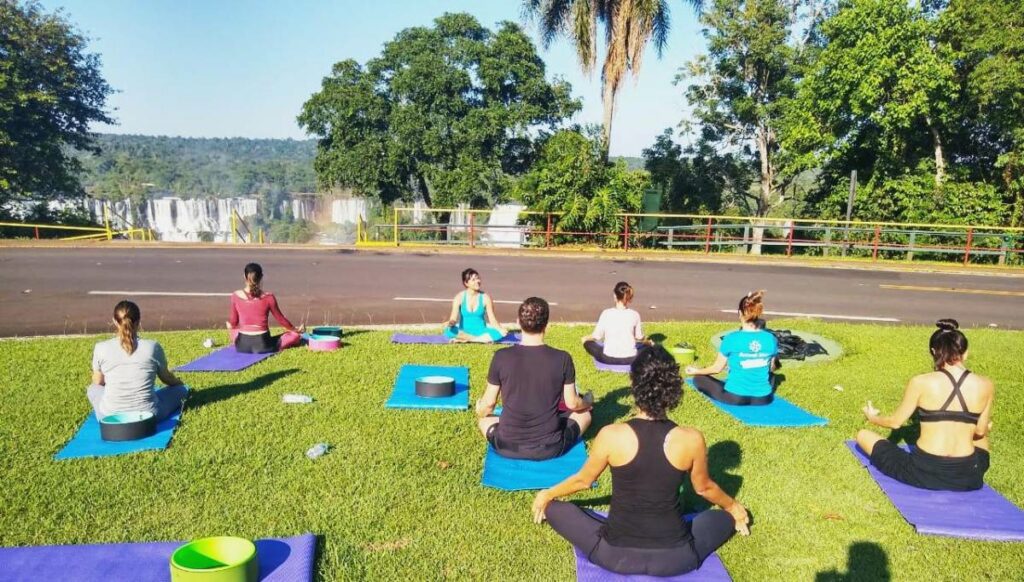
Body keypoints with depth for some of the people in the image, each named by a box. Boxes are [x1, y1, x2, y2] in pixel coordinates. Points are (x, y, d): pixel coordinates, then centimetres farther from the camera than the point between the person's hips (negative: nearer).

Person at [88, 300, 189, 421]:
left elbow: (98, 383, 13)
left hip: (110, 417, 1)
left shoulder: (101, 348, -5)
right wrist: (180, 383, 34)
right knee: (181, 388, 22)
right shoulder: (152, 347, -8)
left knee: (92, 389, 32)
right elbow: (166, 378, 11)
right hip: (147, 415, -1)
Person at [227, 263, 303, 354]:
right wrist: (295, 329, 20)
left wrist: (229, 324, 31)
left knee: (232, 327, 35)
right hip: (262, 344, -2)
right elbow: (280, 319, 2)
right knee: (296, 335, 13)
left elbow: (233, 323, 5)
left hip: (242, 345, 2)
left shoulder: (236, 296, -5)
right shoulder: (268, 297, -12)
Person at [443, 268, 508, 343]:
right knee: (449, 331, -33)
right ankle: (483, 339, -23)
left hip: (480, 332, 0)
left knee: (498, 333, -29)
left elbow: (492, 319, -3)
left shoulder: (485, 297, -2)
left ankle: (464, 339, -23)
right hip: (464, 331, 0)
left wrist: (501, 329, -22)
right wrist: (451, 323, -33)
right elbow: (453, 318, -9)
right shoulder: (460, 297, -3)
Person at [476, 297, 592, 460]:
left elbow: (488, 403, -3)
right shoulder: (562, 359, -14)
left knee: (483, 416, 30)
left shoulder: (501, 357, -14)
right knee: (584, 413, 25)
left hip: (507, 447, 0)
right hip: (550, 448, 1)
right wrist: (587, 402, 23)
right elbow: (572, 403, -1)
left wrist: (479, 411, 21)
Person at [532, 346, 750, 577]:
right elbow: (704, 487, 7)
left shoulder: (612, 435, -16)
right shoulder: (691, 439, -13)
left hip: (615, 555, -1)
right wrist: (733, 506, 31)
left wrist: (545, 495, 23)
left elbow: (582, 480, 1)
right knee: (726, 517, 26)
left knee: (554, 508, 16)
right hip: (675, 559, 1)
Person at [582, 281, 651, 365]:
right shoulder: (634, 315, -9)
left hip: (608, 358, -2)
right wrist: (648, 342, 28)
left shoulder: (606, 313, -13)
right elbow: (639, 337, 4)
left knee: (587, 342, 23)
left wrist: (585, 338, 18)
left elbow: (596, 336, -5)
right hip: (630, 359, 2)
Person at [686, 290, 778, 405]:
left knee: (698, 378, 15)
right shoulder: (771, 339, -7)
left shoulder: (731, 339, -16)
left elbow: (718, 368, -4)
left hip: (735, 397, -3)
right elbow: (771, 368, 8)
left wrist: (696, 370, 14)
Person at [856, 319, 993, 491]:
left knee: (863, 435, 15)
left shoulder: (921, 383, -11)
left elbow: (895, 422, 0)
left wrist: (872, 417, 22)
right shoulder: (985, 385, -5)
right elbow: (980, 431, 7)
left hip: (924, 472, -3)